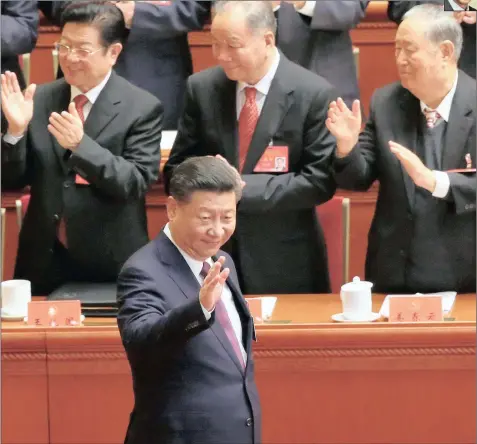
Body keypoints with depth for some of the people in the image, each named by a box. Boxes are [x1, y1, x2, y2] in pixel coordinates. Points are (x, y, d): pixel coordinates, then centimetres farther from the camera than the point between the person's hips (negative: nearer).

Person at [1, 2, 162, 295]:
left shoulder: (142, 108, -7)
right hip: (43, 260, 3)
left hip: (111, 264, -3)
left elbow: (137, 183, -16)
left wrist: (81, 144, -28)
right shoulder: (40, 100, 3)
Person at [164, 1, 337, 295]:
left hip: (284, 262, -3)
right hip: (211, 251, 3)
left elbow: (320, 181, -12)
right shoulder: (202, 88, 1)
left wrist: (242, 188, -19)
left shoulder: (314, 94, -10)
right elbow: (176, 170, 5)